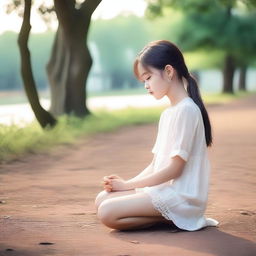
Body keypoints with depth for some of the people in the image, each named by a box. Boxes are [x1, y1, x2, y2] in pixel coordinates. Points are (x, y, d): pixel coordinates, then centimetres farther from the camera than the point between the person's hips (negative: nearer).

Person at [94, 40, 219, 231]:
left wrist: (128, 185, -10)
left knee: (107, 213, -21)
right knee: (102, 199, 3)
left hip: (181, 196, -10)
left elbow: (174, 169, -17)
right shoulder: (168, 113, 17)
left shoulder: (186, 110, -15)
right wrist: (126, 183, -1)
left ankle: (171, 219, -8)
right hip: (164, 188, 10)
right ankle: (170, 215, 0)